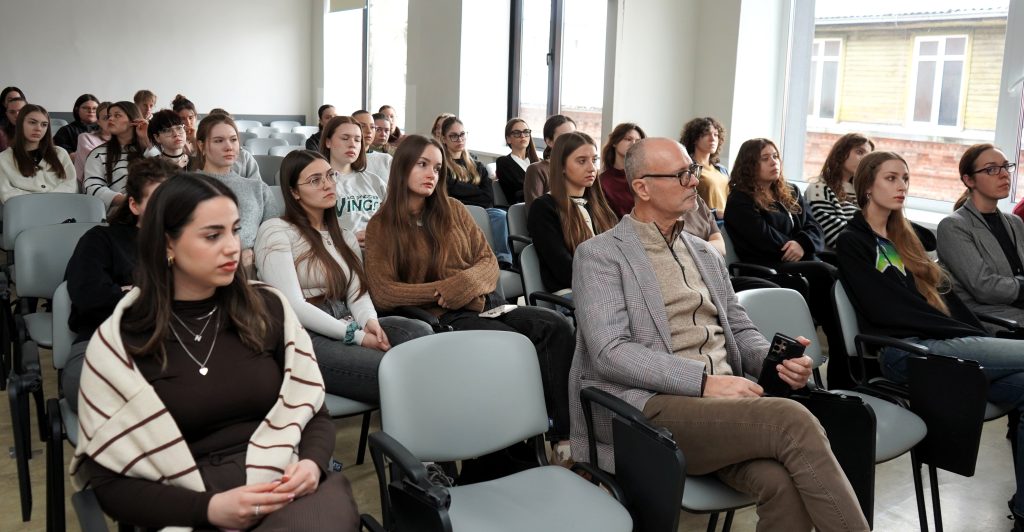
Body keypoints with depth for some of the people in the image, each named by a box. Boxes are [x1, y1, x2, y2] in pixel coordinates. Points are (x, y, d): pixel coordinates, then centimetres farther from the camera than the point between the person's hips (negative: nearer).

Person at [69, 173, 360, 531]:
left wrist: (312, 463, -9)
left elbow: (313, 410, 13)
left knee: (331, 502, -31)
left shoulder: (268, 308, 6)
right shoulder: (118, 342, -1)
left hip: (286, 486, 2)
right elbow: (110, 481, 0)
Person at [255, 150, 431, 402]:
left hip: (345, 327, 7)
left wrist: (369, 321, -17)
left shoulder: (344, 237, 21)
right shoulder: (276, 231, -2)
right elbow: (292, 305, -13)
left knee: (420, 331, -25)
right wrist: (356, 336, -17)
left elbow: (357, 292, 8)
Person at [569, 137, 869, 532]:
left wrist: (778, 361, -1)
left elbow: (739, 330, 23)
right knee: (793, 420, -28)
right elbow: (610, 352, -12)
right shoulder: (600, 255, 0)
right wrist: (705, 381, -20)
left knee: (781, 481, -29)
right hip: (650, 408, -5)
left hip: (722, 403, 6)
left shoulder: (705, 254, 22)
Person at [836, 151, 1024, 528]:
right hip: (905, 351, -7)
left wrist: (980, 336, 1)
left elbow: (943, 293, 18)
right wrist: (970, 336, -12)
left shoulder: (903, 238, 25)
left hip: (942, 342, 7)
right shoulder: (852, 243, 1)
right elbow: (888, 309, -10)